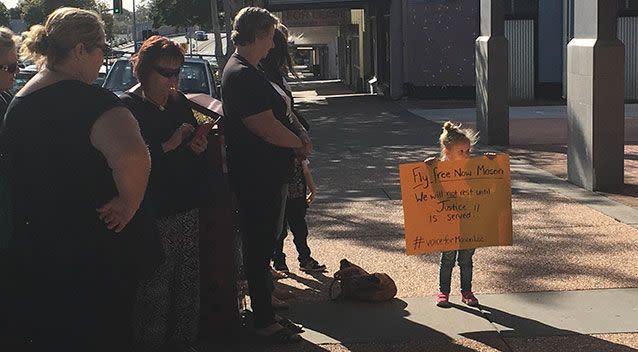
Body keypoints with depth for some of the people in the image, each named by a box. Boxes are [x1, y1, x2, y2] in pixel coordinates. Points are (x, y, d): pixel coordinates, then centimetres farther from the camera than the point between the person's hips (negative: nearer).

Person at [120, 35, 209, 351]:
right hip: (154, 211, -6)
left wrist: (200, 145, 2)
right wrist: (169, 145, -19)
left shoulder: (179, 101, 12)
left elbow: (194, 141, 24)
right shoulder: (128, 107, -8)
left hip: (187, 206, 6)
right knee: (157, 283, -3)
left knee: (188, 278, 8)